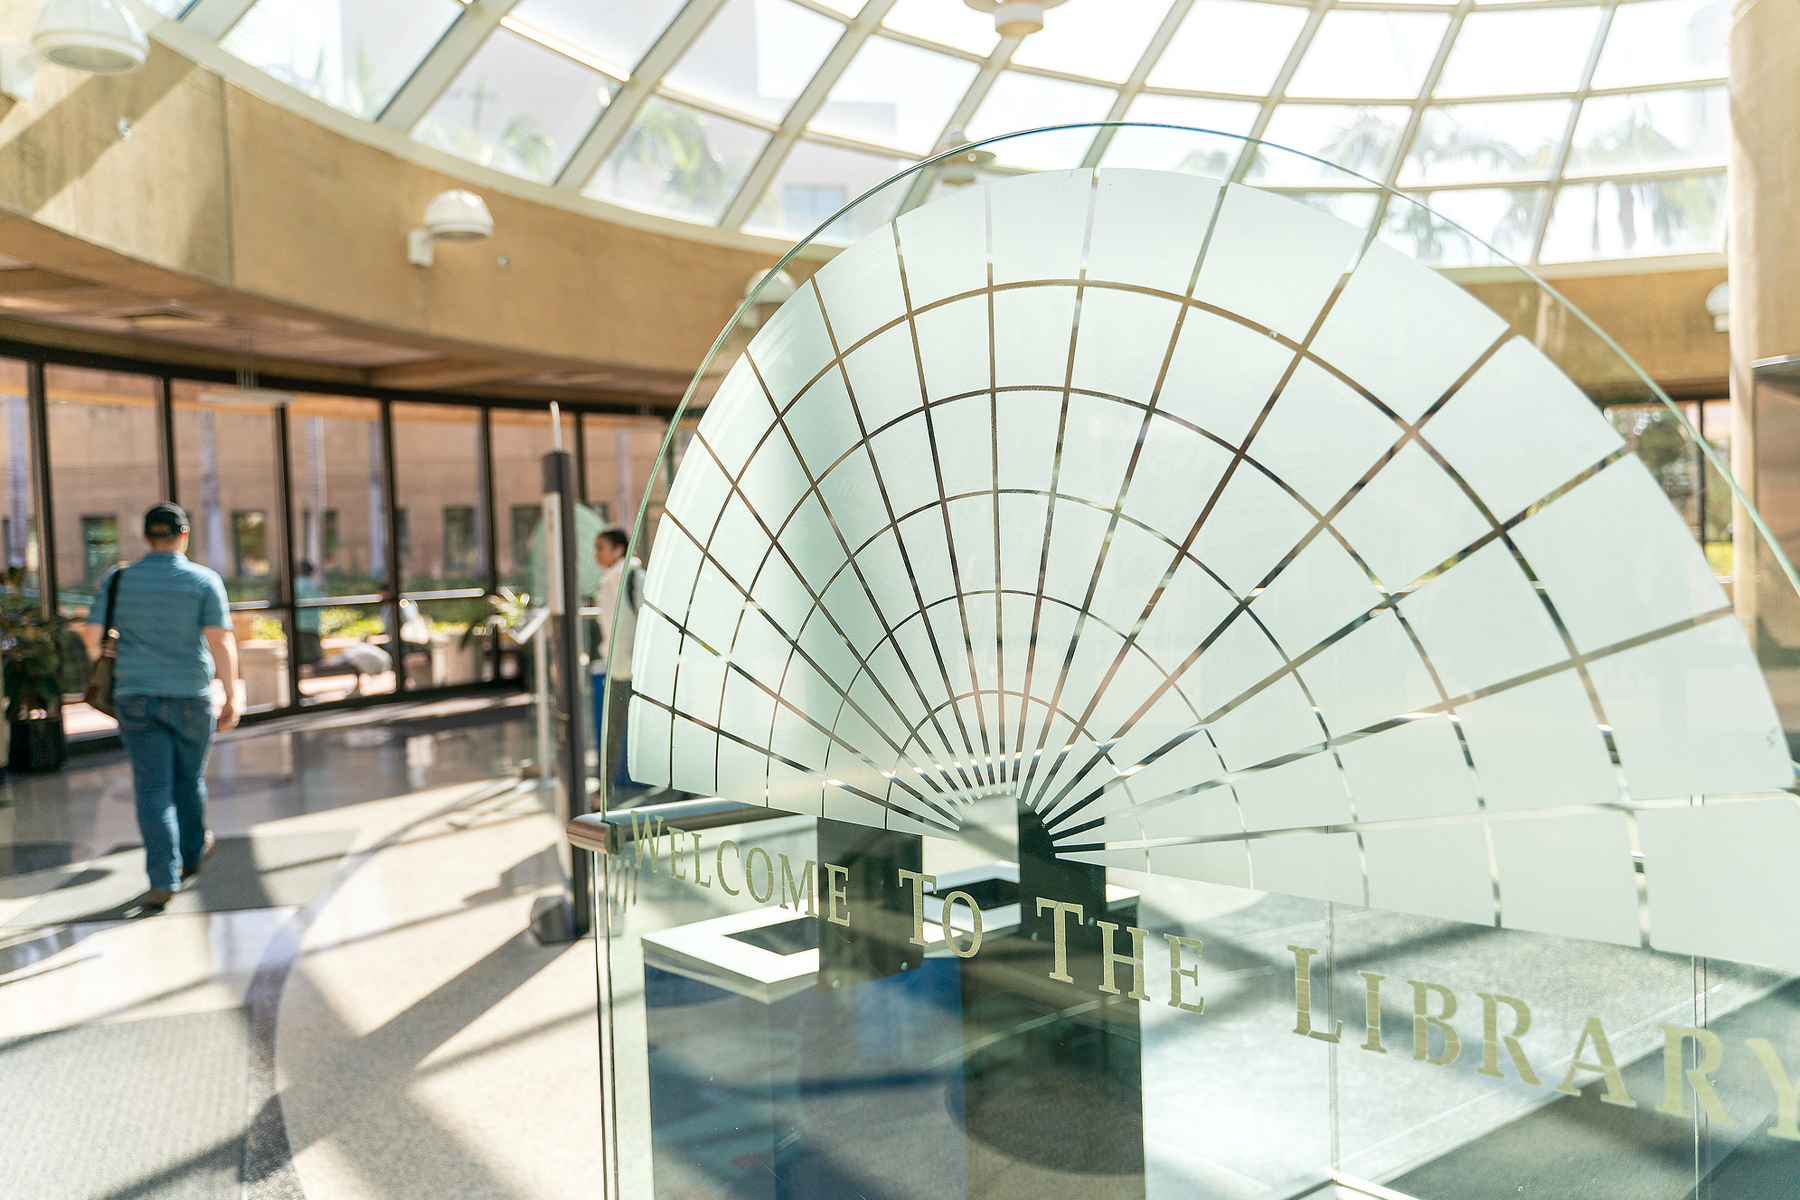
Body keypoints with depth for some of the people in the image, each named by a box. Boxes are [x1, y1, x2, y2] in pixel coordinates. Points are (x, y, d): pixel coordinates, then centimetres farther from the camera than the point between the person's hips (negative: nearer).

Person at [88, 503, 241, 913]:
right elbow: (220, 640, -14)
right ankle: (192, 854, 35)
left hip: (135, 695, 1)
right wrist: (232, 696, -10)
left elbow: (93, 634, 0)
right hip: (190, 695, -1)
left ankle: (163, 877, -10)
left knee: (153, 788, 0)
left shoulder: (118, 579, 1)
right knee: (189, 780, 17)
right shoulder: (204, 580, -6)